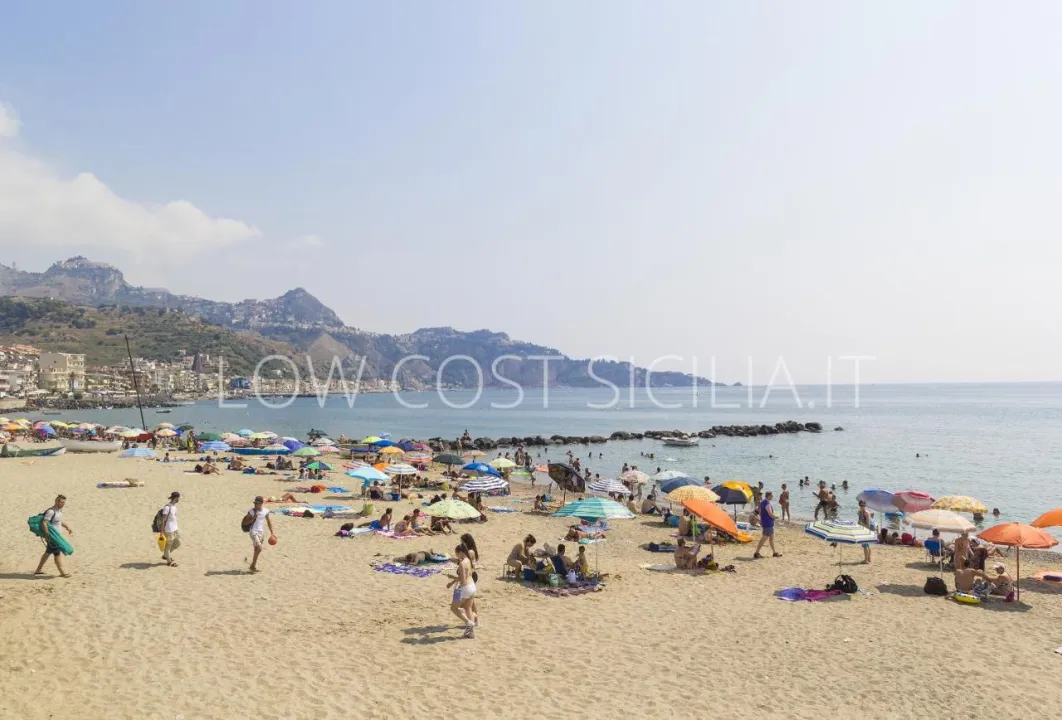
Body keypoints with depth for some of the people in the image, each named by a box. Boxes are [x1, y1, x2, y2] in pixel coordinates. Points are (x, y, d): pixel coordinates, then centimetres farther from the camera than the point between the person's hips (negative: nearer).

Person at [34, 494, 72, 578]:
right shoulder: (51, 511, -21)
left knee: (48, 552, 20)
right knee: (57, 553, -4)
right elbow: (44, 522, -27)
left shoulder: (59, 510, 10)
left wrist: (67, 527, 15)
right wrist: (46, 535, -27)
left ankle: (39, 570, 32)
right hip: (52, 536, -10)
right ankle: (62, 572, 3)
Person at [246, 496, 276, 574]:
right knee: (259, 548, -16)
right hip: (254, 532, -5)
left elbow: (269, 522, 11)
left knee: (257, 549, 10)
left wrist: (272, 533, 9)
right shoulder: (251, 511, -9)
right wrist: (254, 518, -22)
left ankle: (254, 566, 22)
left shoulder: (265, 511, 1)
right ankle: (253, 565, -2)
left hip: (262, 532, 5)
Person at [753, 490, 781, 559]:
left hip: (765, 522, 10)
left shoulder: (762, 502, 10)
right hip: (768, 523, -10)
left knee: (771, 537, 17)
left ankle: (774, 552, 25)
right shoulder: (767, 504, -21)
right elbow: (770, 514, -23)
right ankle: (756, 553, -3)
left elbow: (760, 513, 16)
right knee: (765, 538, -5)